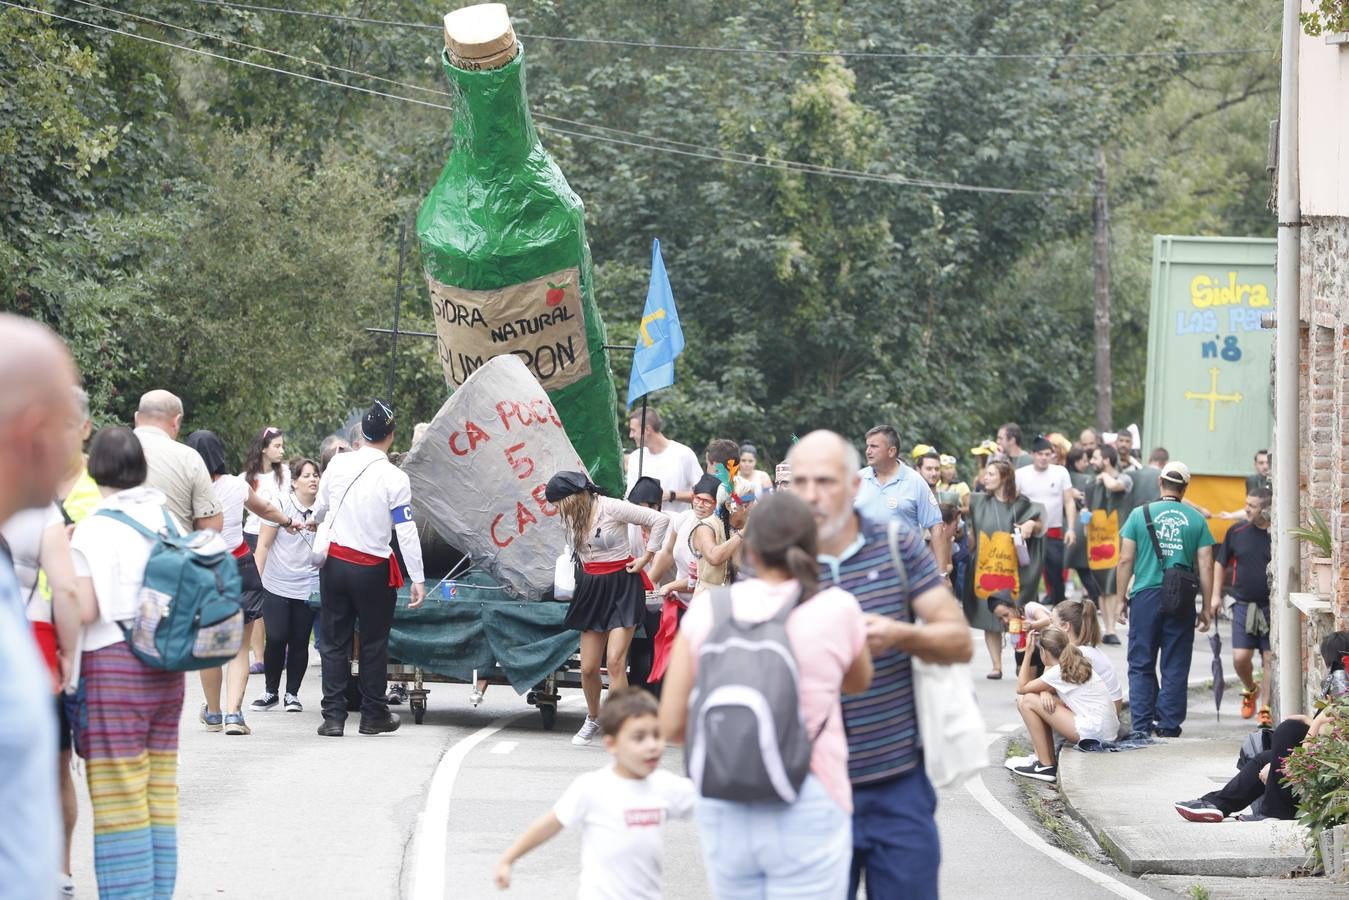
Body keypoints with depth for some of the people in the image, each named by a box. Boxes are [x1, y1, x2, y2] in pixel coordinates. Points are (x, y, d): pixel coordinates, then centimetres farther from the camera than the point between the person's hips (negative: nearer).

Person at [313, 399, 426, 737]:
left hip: (334, 561, 3)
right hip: (373, 570, -3)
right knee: (374, 643, 11)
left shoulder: (339, 464, -2)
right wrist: (418, 579, -9)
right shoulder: (394, 478, -13)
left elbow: (319, 510, 12)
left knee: (334, 642, 8)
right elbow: (406, 531, -13)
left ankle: (333, 716, 3)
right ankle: (374, 715, 19)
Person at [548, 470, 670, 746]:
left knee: (615, 660, -18)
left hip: (621, 586, -6)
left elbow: (661, 520, -14)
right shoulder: (573, 517, 8)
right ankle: (593, 718, 29)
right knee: (588, 667, 4)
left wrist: (646, 557, -9)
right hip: (592, 589, 6)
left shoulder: (611, 508, -14)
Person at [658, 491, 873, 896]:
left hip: (724, 812, 3)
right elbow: (859, 681, 18)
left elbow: (671, 725, 2)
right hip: (805, 811, -3)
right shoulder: (836, 609, -3)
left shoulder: (706, 609, 1)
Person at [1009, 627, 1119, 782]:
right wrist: (1045, 692, -2)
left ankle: (1046, 766, -1)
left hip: (1094, 732, -9)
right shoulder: (1076, 665, 17)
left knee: (1027, 701, -5)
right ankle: (1045, 759, 14)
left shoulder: (1058, 672, -9)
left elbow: (1021, 688, 0)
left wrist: (1028, 652, 2)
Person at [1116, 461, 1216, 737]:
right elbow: (1206, 566, 2)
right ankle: (1168, 726, 5)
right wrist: (1206, 607, 9)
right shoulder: (1196, 520, 4)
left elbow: (1125, 560, 1)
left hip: (1146, 595, -1)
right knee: (1175, 667, 6)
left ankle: (1142, 726, 2)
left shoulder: (1140, 515, 2)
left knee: (1141, 665, 7)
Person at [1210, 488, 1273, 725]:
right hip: (1243, 605, 2)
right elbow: (1221, 563, 15)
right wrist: (1216, 595, 9)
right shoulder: (1237, 532, 3)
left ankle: (1265, 708, 7)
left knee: (1270, 660, -1)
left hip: (1272, 607, -2)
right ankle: (1249, 691, 26)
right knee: (1240, 657, -4)